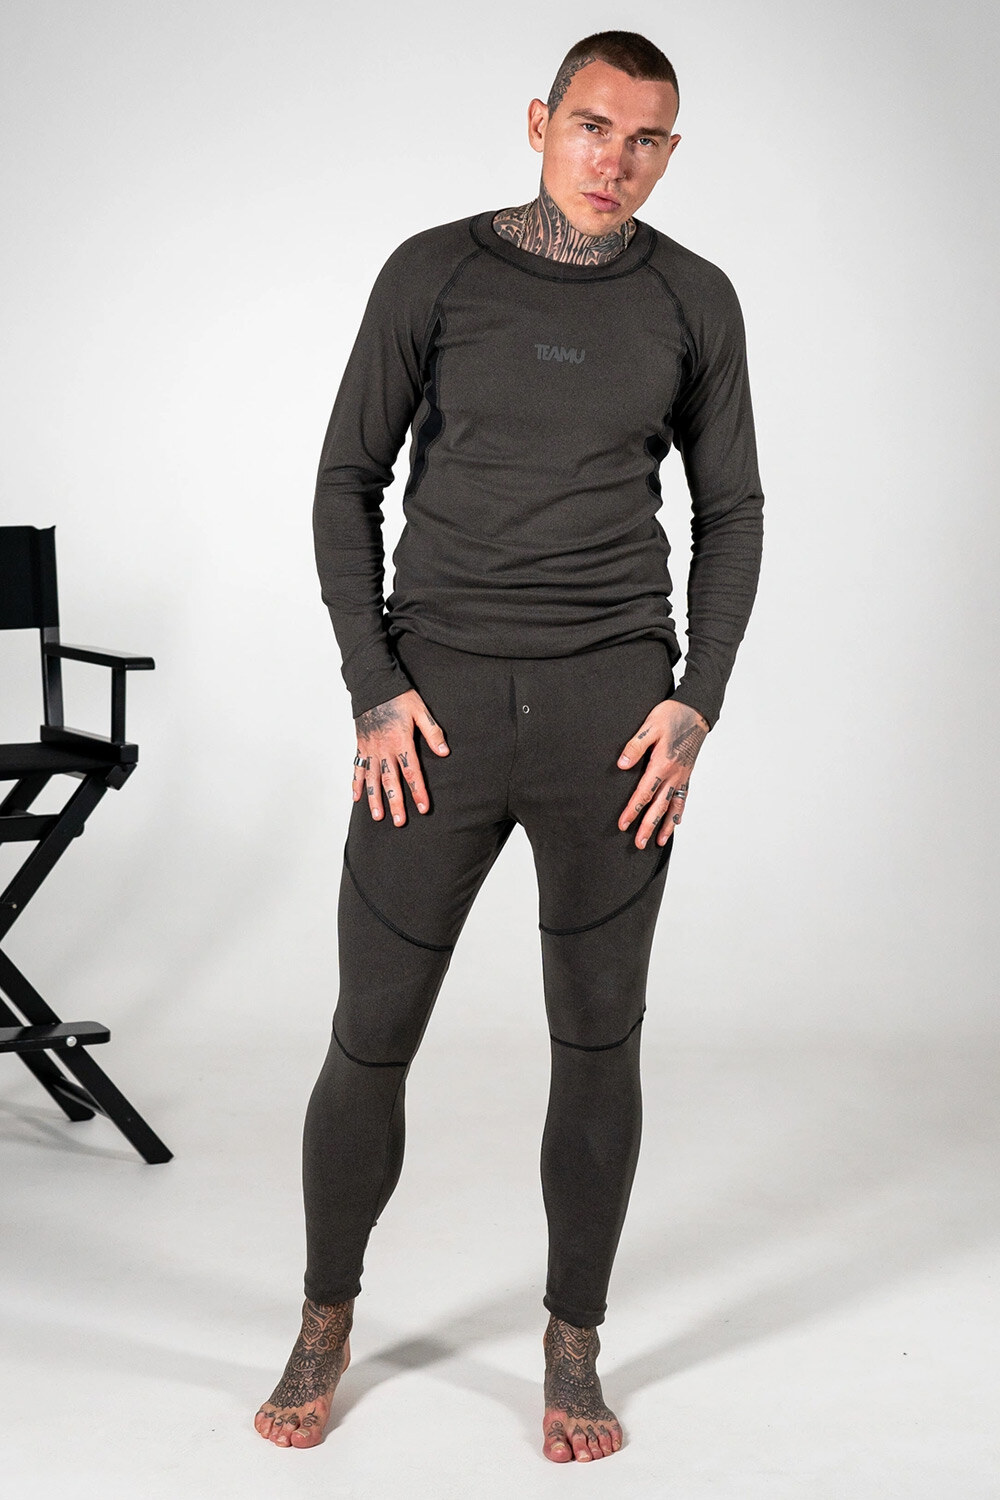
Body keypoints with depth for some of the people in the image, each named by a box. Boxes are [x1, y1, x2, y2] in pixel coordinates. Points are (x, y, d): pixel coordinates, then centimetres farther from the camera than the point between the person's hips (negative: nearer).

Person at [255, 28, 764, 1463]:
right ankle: (326, 1323, 24)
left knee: (599, 1037, 6)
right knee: (371, 1036, 2)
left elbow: (731, 510, 11)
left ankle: (574, 1345, 23)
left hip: (615, 701, 1)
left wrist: (697, 701, -1)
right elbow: (348, 482, 5)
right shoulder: (434, 272, 3)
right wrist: (374, 686, -5)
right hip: (438, 698, -1)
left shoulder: (694, 301, 7)